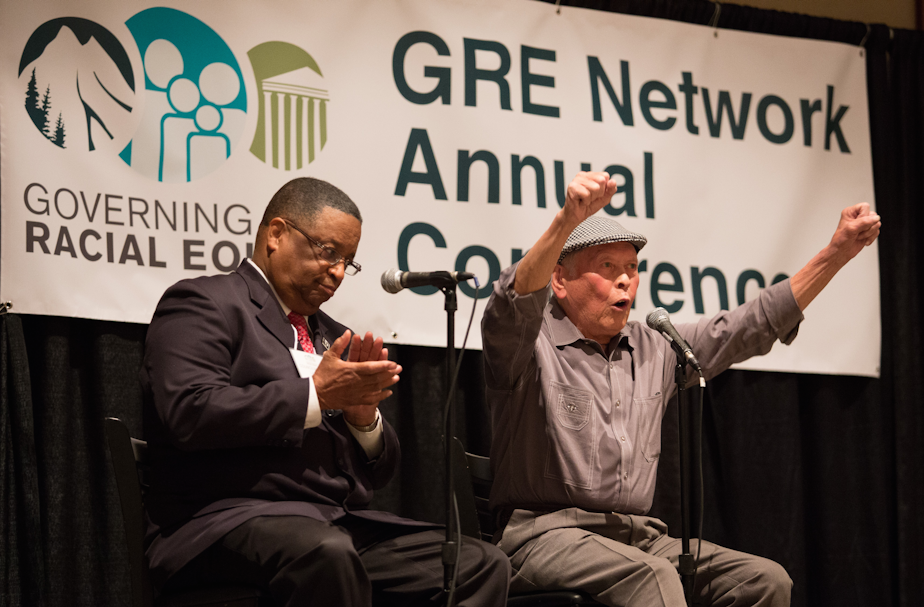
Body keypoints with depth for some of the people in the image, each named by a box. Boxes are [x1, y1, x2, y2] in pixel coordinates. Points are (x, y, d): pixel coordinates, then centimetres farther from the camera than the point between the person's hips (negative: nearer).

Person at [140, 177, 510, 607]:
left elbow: (375, 474, 24)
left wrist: (365, 417, 1)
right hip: (229, 519, -7)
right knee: (326, 553, -40)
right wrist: (314, 395, -12)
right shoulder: (203, 304, 2)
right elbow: (191, 413, -16)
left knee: (483, 566, -12)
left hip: (341, 525, 7)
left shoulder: (334, 339, 24)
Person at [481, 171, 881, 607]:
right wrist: (568, 220, -42)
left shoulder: (654, 349, 18)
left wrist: (837, 253, 8)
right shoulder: (530, 341, 0)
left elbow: (751, 327, 17)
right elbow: (517, 299, -23)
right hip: (545, 534, -6)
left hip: (639, 537, 6)